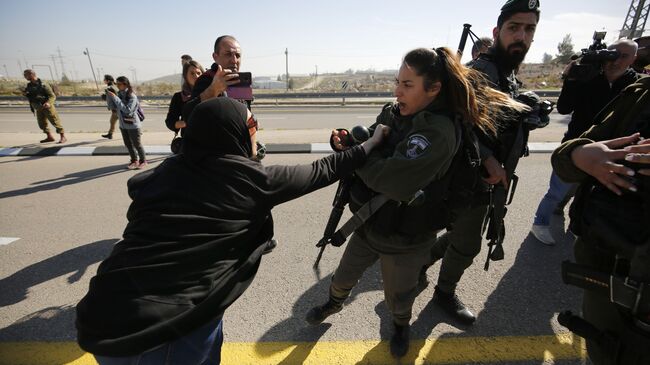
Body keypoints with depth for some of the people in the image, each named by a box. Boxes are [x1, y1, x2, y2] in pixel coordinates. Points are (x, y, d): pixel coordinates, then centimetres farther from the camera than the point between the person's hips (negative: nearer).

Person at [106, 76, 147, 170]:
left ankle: (143, 161, 19)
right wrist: (109, 96, -6)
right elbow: (114, 107, 9)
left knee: (137, 144, 4)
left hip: (133, 125, -7)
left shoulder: (132, 96, -17)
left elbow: (128, 110, -28)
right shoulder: (119, 94, 3)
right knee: (128, 144, 14)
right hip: (123, 125, 7)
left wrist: (115, 98, -26)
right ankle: (134, 160, 28)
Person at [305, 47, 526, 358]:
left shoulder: (438, 132, -27)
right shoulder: (391, 113, -5)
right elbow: (370, 152, 3)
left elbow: (394, 180, -37)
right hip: (369, 224, 6)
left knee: (398, 295, 22)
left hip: (404, 238, -5)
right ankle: (334, 302, 59)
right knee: (344, 275, 25)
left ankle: (401, 324, 57)